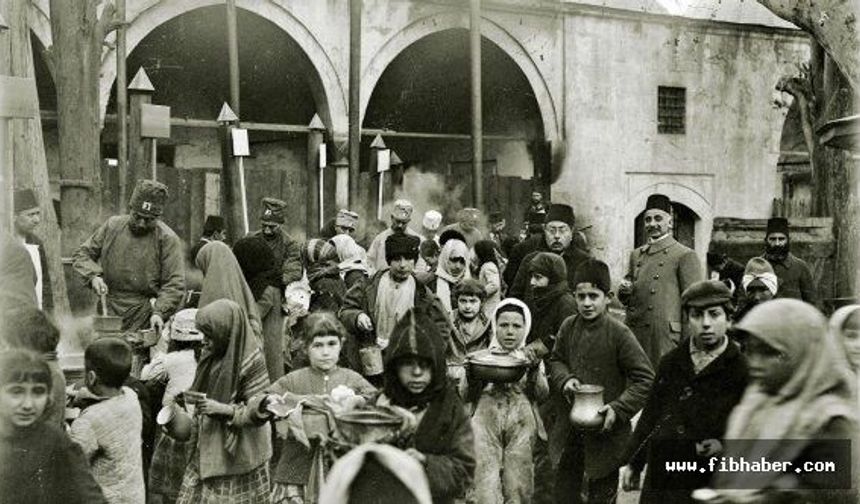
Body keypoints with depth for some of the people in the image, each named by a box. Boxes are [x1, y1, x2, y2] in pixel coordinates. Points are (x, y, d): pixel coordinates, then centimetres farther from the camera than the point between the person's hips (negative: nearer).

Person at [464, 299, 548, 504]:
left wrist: (534, 371, -12)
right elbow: (467, 397, 9)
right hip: (485, 424, 0)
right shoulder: (478, 357, 17)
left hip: (522, 425, 1)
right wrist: (471, 375, -9)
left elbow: (542, 394, 5)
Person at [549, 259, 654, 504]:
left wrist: (618, 409, -23)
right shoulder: (568, 326, -2)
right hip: (568, 430, 5)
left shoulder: (619, 333, -15)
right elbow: (556, 360, 13)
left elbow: (645, 379, -14)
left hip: (605, 431, -4)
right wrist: (565, 380, -8)